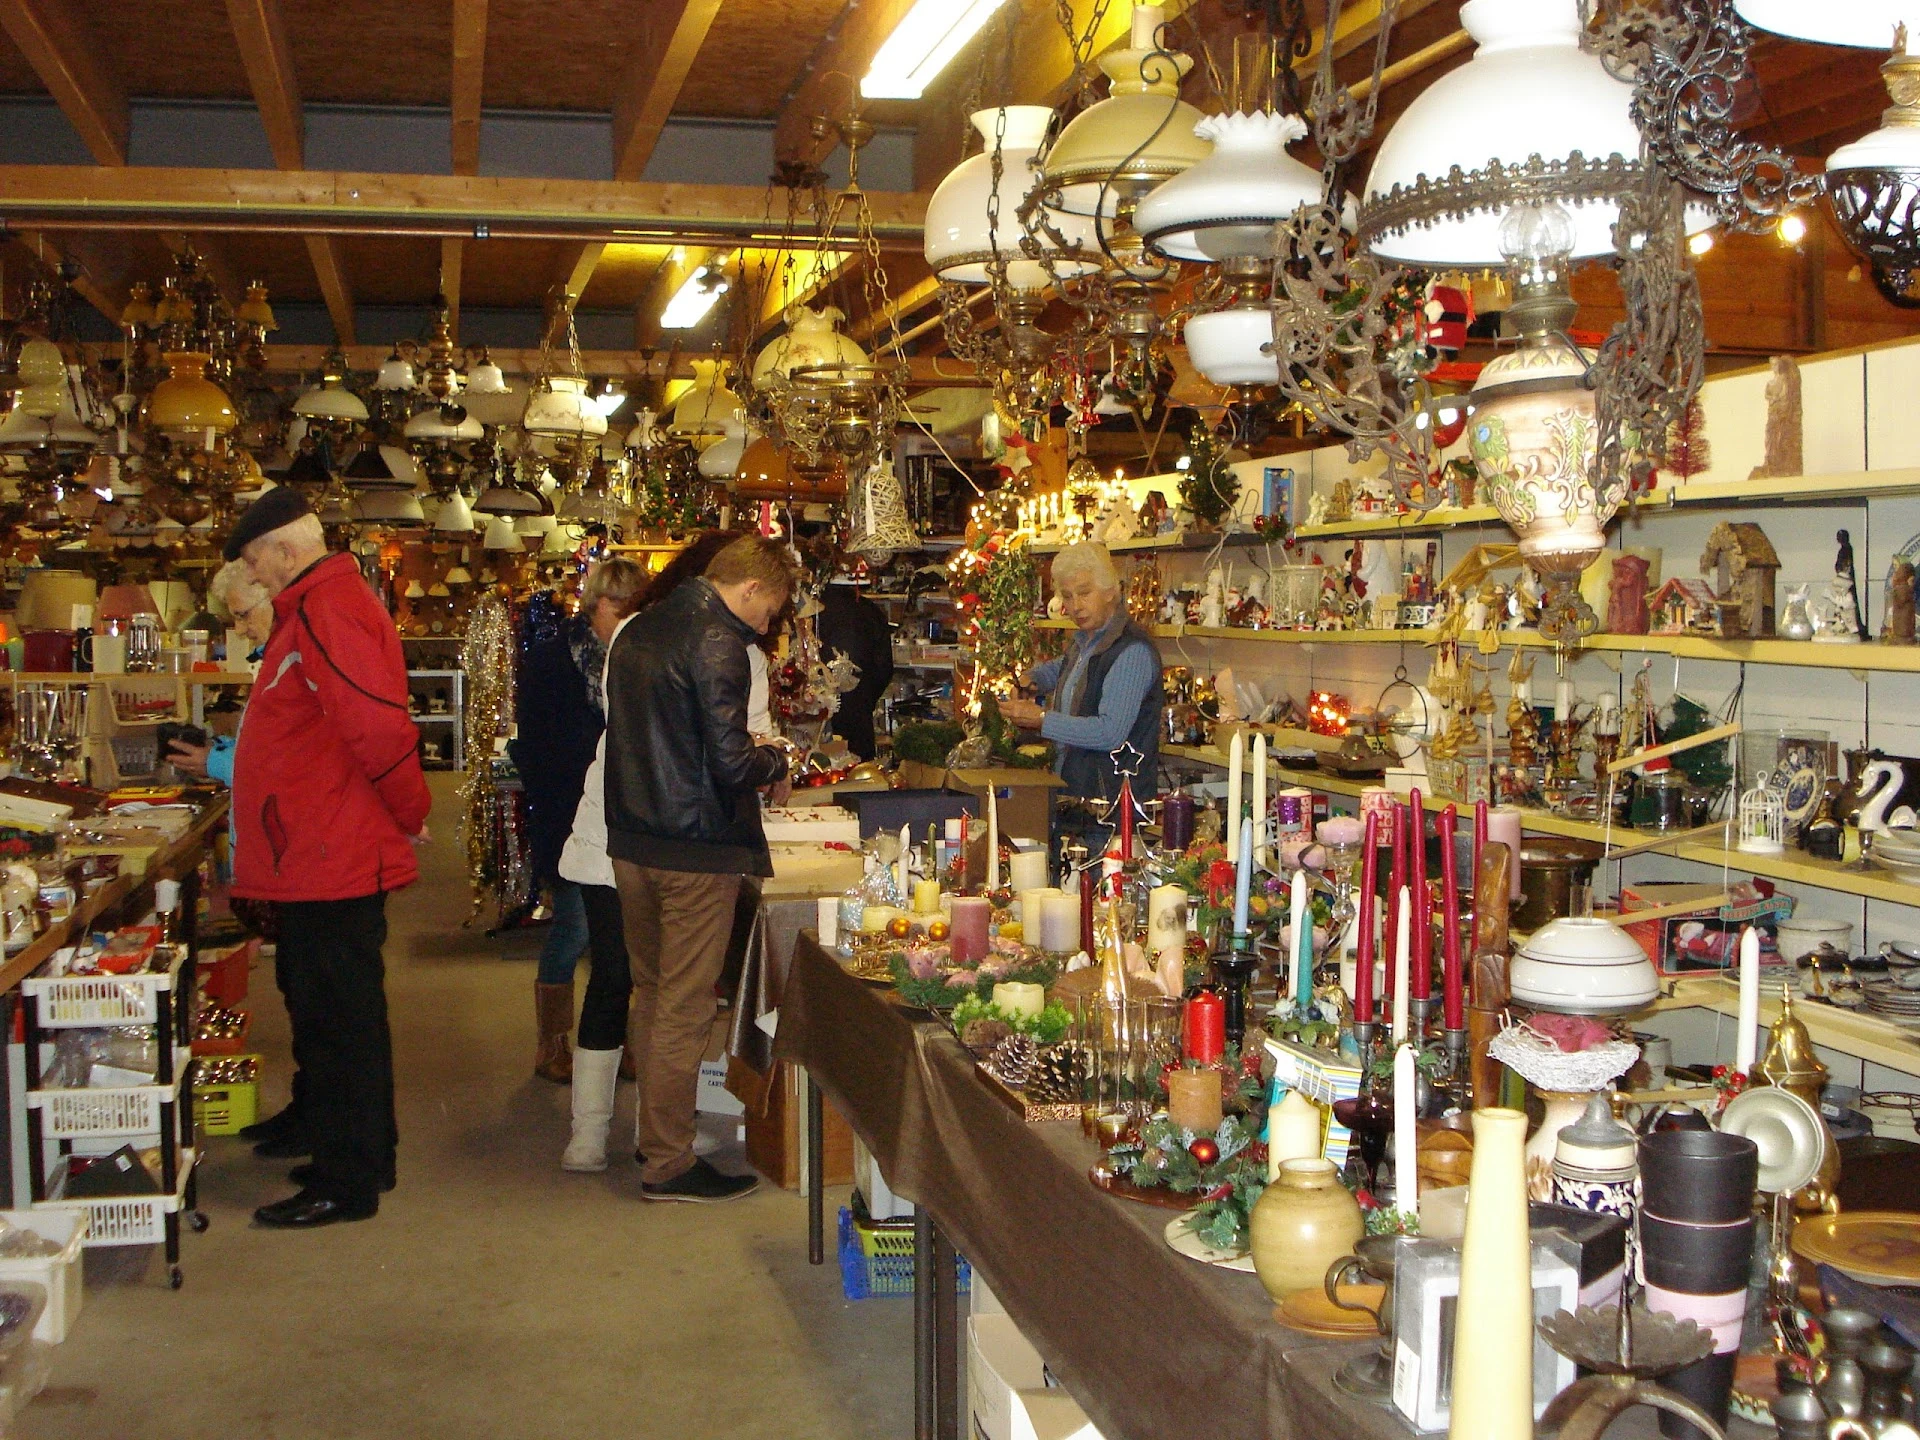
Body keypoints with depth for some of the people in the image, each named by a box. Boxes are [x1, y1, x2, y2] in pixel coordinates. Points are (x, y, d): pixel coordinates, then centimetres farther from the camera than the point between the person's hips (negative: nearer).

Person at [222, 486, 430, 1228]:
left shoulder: (325, 612, -19)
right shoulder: (324, 605, 16)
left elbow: (378, 727, -28)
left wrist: (409, 814, -15)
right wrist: (221, 762, 30)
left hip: (330, 858, -11)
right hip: (331, 855, 11)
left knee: (334, 1018, -3)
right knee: (341, 1011, 18)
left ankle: (346, 1184, 7)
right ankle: (363, 1158, 30)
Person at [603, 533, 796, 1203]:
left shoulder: (636, 631, 11)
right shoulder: (717, 644, -16)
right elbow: (731, 765, -21)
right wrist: (775, 759, 0)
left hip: (631, 840, 8)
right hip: (695, 851, -8)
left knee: (652, 992, 18)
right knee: (684, 1009, 0)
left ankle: (652, 1135, 30)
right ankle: (668, 1164, 8)